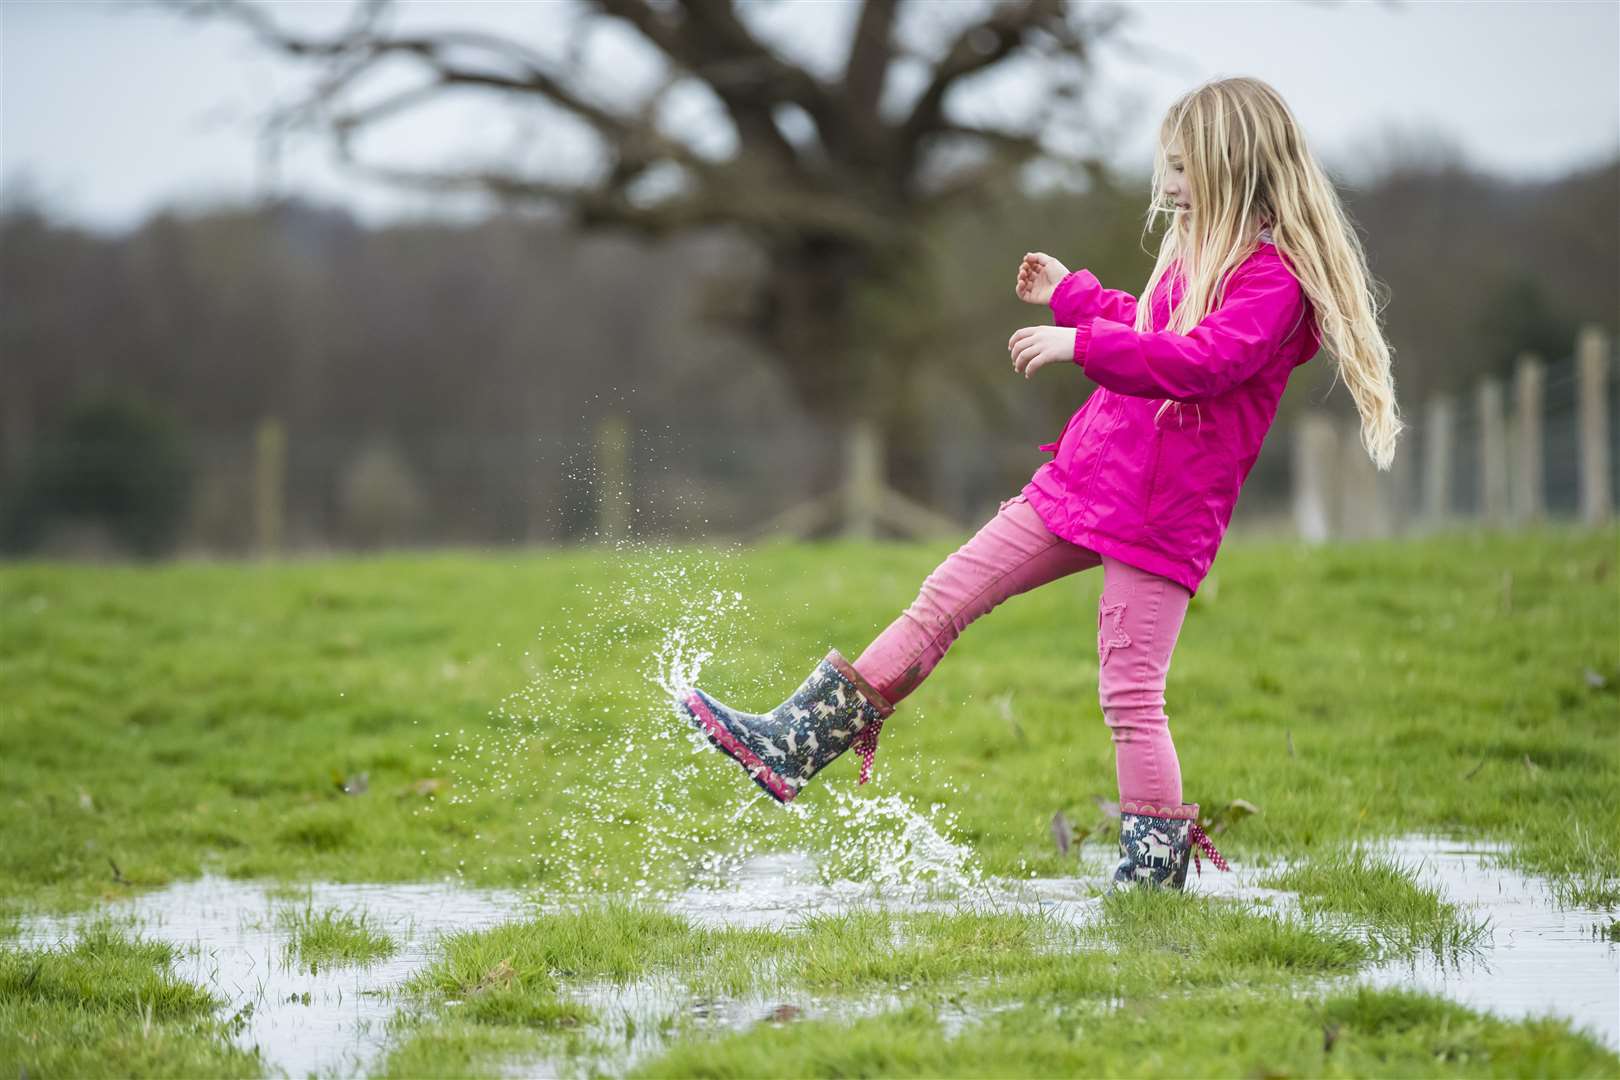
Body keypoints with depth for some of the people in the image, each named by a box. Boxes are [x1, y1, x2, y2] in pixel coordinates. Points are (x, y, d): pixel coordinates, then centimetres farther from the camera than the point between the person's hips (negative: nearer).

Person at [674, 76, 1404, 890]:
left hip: (1164, 516, -8)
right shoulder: (1197, 255, 16)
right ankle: (797, 744, 5)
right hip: (1086, 477, 9)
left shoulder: (1274, 278, -14)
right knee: (944, 599, 4)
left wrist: (1082, 344, -34)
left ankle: (1155, 872, 2)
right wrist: (1072, 295, 42)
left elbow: (1203, 362, -29)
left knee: (1131, 697, -10)